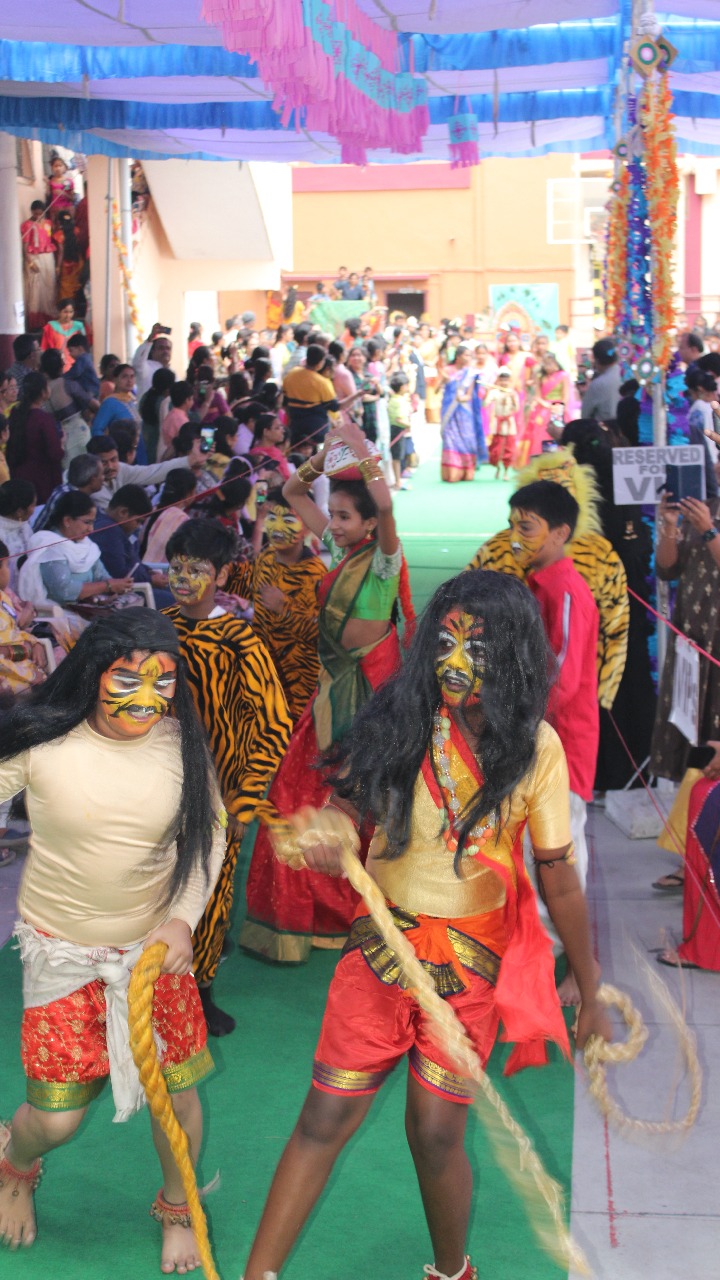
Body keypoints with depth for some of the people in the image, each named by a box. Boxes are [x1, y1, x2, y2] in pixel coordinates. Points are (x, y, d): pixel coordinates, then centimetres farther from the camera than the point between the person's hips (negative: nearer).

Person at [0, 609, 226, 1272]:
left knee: (175, 1089, 8)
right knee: (57, 1116, 3)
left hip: (156, 945, 2)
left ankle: (178, 1209, 40)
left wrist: (183, 919, -10)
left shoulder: (181, 741, -10)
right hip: (61, 950, -2)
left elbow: (211, 831, 1)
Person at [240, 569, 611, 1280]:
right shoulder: (399, 719, -6)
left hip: (471, 961, -1)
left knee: (435, 1134, 1)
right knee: (324, 1119, 3)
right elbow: (346, 808, -6)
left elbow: (559, 878, -3)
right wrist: (323, 841, -32)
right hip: (380, 944, 1)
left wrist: (590, 997, 2)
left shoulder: (534, 747, -9)